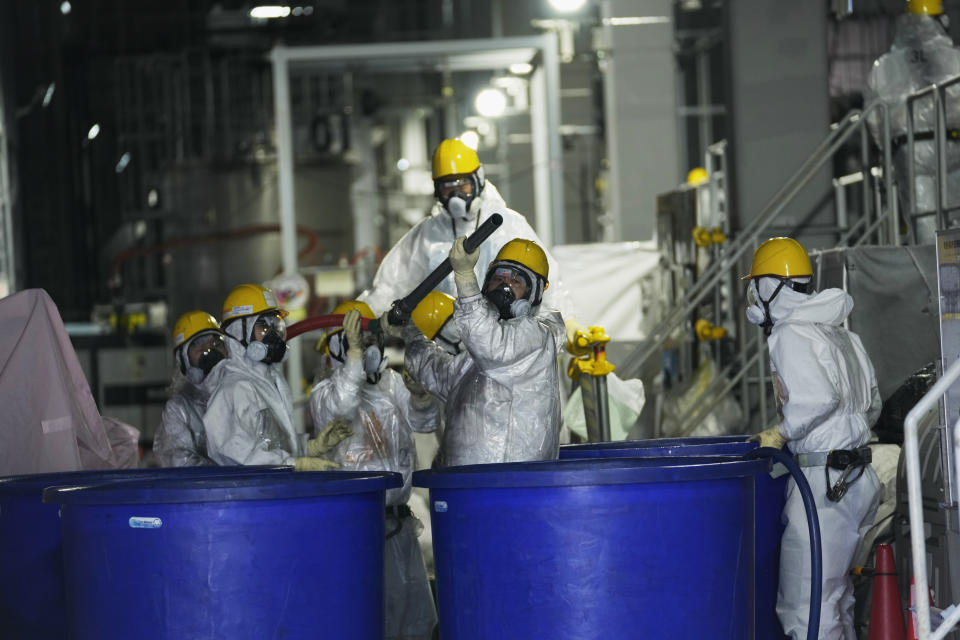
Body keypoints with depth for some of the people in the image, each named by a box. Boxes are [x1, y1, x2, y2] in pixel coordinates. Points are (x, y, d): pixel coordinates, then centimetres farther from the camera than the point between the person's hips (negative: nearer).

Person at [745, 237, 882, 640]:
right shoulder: (839, 332, 16)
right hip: (857, 478, 10)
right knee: (836, 597, 19)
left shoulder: (789, 335, -12)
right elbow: (871, 404, 20)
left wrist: (781, 433, -14)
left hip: (823, 485, -10)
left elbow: (819, 397, -26)